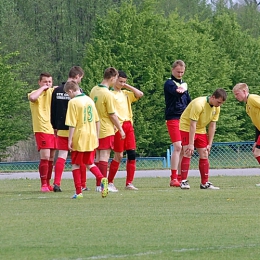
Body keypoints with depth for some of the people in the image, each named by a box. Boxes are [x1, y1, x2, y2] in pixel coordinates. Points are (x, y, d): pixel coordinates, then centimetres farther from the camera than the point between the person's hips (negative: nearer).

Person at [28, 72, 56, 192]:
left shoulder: (53, 92, 10)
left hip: (53, 129, 6)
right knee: (45, 157, -13)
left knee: (51, 158, 10)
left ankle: (48, 183, 19)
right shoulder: (36, 93, -6)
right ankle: (43, 184, -8)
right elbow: (32, 97, -28)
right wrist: (42, 88, -16)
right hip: (42, 129, -6)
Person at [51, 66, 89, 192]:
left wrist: (55, 127, 20)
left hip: (62, 130, 4)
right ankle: (83, 185, 13)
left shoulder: (57, 91, 6)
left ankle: (56, 183, -10)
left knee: (61, 156, 4)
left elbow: (53, 111, 11)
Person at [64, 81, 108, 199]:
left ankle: (78, 192, 5)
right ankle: (101, 179, -10)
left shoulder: (73, 102, -11)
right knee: (90, 163, 16)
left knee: (76, 164, 7)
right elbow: (97, 121, 13)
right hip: (91, 138, 6)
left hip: (79, 139, -6)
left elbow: (72, 124, -14)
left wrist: (70, 140, -9)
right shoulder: (89, 100, 9)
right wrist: (97, 136, 21)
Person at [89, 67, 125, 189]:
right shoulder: (108, 94, -17)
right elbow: (112, 115, -14)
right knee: (104, 157, -5)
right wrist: (120, 129, -5)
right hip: (106, 130, -7)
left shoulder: (94, 90, 6)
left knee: (98, 157, 11)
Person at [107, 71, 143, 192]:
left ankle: (129, 183, 4)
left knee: (132, 154, 0)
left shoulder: (126, 93, 16)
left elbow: (140, 94, 9)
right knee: (118, 155, -6)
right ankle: (110, 183, 4)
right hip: (118, 126, -7)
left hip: (128, 125, 7)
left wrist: (128, 86, 6)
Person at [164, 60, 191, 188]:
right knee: (177, 147, -16)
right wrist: (182, 89, -46)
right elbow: (176, 91, -27)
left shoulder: (184, 84, 20)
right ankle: (173, 178, -16)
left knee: (184, 149, 6)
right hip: (173, 118, -7)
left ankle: (180, 177, 10)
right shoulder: (169, 83, -4)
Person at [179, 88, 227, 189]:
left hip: (201, 130, 7)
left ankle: (205, 183, 8)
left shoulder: (216, 108, -6)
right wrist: (191, 144, -29)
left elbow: (212, 126, 0)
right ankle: (183, 182, -15)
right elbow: (192, 125, -28)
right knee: (188, 154, -17)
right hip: (187, 128, -7)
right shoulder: (199, 104, -29)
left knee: (204, 155, 3)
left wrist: (209, 144, -3)